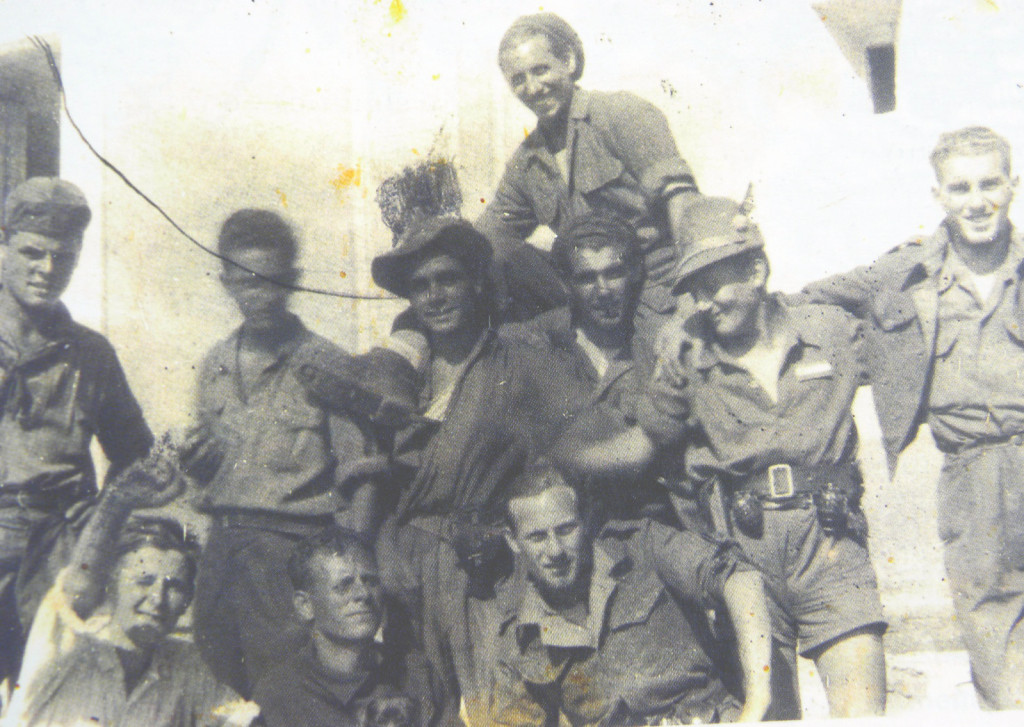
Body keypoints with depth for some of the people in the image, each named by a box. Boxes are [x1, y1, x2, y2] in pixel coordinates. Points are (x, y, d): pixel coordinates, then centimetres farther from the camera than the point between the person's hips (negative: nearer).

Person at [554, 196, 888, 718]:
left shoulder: (831, 331, 5)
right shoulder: (689, 358, 5)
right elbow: (641, 440, 10)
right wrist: (546, 458, 4)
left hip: (830, 546, 0)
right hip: (745, 556, 1)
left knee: (862, 714, -10)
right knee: (769, 713, 2)